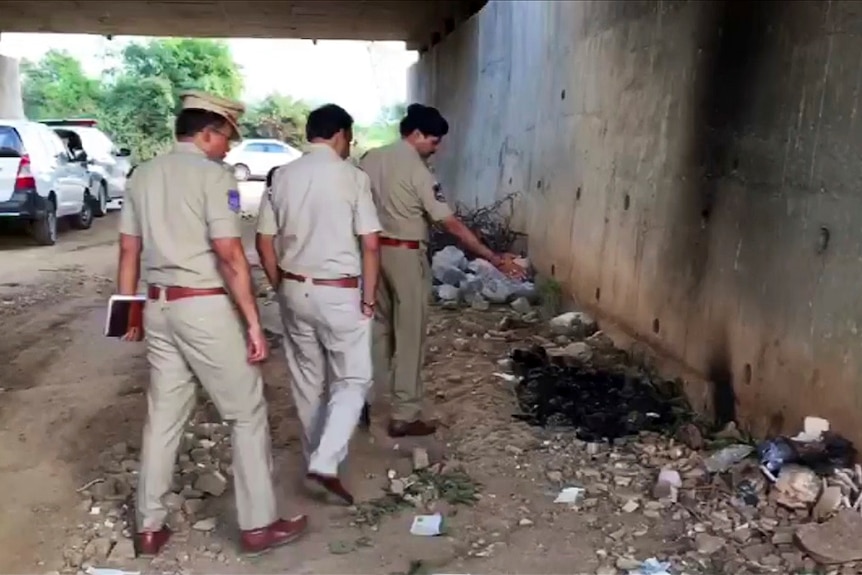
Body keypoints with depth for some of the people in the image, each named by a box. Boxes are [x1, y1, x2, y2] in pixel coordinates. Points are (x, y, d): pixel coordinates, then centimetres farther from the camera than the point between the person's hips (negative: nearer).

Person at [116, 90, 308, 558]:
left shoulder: (143, 175, 11)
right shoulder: (214, 175, -11)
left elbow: (129, 251, 13)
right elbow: (230, 256, -17)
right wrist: (253, 322, -15)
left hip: (158, 306, 7)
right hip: (205, 307, -7)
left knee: (163, 415, 15)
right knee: (247, 413, 5)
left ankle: (149, 527, 23)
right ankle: (257, 525, 12)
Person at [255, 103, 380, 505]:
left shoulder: (282, 176, 2)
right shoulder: (352, 177, -11)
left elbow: (265, 241, 5)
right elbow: (370, 245, -13)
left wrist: (280, 287, 15)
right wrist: (368, 297, -5)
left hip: (295, 290, 5)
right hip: (339, 293, -5)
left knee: (307, 379, 18)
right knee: (353, 379, 7)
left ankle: (315, 456, 32)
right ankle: (325, 462, -5)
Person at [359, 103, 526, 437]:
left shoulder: (370, 159, 5)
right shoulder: (418, 172, -15)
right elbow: (452, 225, -17)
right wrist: (495, 259, -15)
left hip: (374, 250, 7)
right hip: (405, 255, -7)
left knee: (377, 327, 18)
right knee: (409, 336, 2)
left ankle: (362, 399, 27)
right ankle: (405, 417, 8)